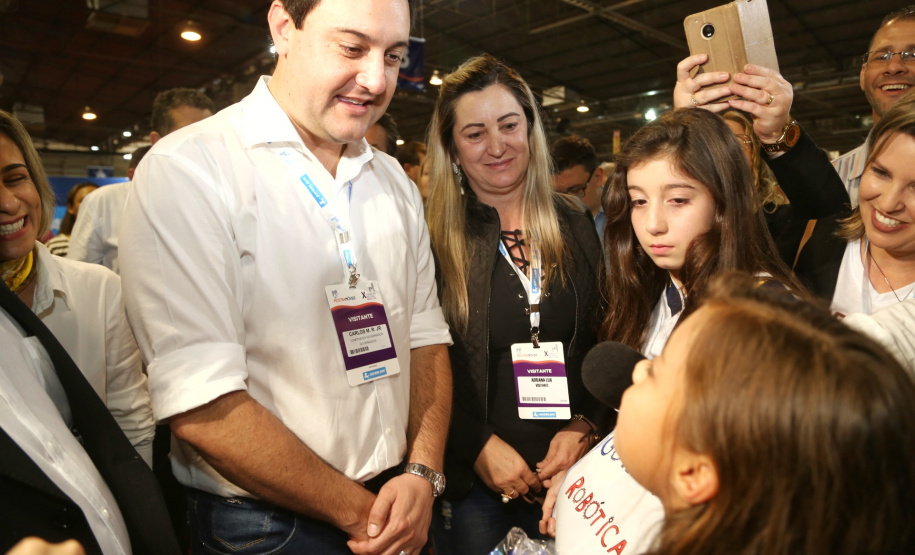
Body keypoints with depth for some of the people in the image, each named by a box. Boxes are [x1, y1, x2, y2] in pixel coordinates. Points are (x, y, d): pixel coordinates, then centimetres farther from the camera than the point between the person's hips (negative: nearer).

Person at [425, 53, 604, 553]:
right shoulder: (432, 240, -8)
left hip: (569, 472, 3)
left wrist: (584, 425, -6)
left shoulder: (575, 228, 3)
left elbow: (604, 342, 5)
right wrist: (479, 446, -13)